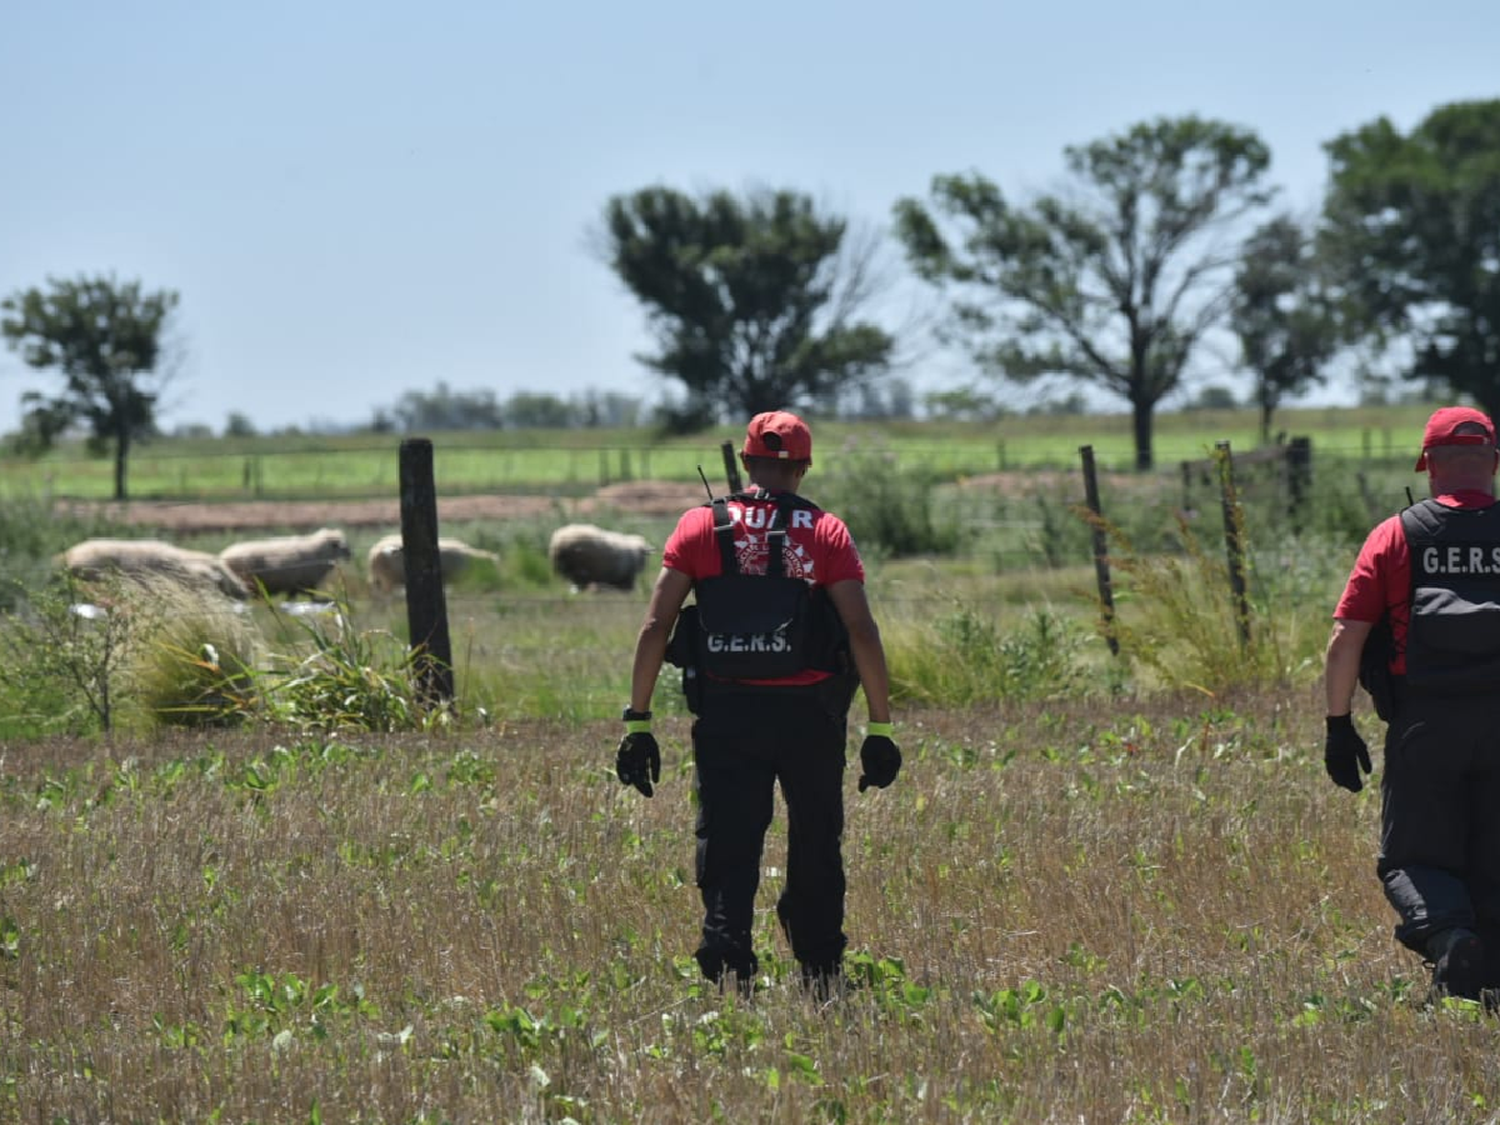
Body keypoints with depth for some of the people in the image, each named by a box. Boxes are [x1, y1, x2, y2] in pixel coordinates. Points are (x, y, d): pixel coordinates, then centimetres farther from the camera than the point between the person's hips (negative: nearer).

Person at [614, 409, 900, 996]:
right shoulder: (827, 533, 3)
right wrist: (879, 727, -2)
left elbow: (655, 626, -1)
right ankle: (821, 977, 24)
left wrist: (637, 721, 1)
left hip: (725, 715, 0)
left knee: (727, 851, 2)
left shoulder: (700, 526, 4)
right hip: (808, 716, 0)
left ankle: (727, 968, -15)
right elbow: (862, 631, -5)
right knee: (815, 848, 16)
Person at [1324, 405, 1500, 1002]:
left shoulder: (1395, 537, 1)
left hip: (1424, 728, -1)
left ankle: (1447, 931, -23)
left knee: (1412, 859, 6)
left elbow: (1345, 641, -3)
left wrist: (1338, 726, 5)